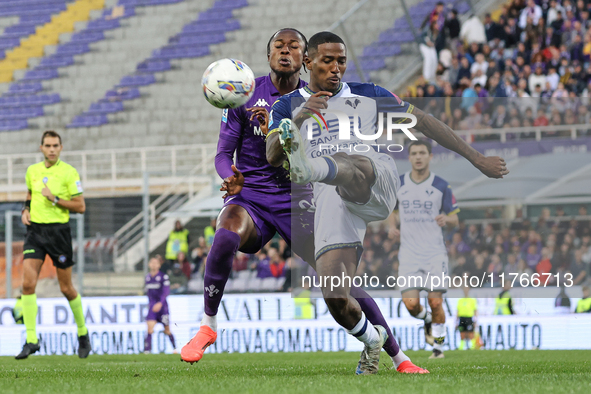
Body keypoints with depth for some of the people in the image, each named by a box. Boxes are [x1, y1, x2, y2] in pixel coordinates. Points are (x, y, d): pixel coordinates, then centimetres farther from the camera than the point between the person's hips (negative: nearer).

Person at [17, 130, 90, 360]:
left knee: (66, 288, 4)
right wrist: (26, 209, 7)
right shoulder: (32, 171, 9)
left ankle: (82, 332, 27)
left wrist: (55, 199, -16)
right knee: (28, 283, -12)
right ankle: (31, 340, -11)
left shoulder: (68, 173, -6)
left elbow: (80, 206, -6)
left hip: (58, 230, -3)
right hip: (35, 229, 4)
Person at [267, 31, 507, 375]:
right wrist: (296, 119, -19)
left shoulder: (366, 96, 22)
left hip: (377, 184, -1)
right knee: (335, 297, -12)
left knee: (347, 166, -40)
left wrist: (477, 159, 25)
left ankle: (311, 167, -75)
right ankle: (372, 339, 17)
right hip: (331, 202, 1)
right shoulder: (287, 107, 18)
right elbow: (271, 156, 0)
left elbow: (424, 122, 26)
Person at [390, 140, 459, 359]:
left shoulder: (441, 187, -1)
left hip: (435, 253, -1)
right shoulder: (397, 184, 4)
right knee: (410, 303, -10)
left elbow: (454, 221, 4)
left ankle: (438, 346, 14)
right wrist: (392, 225, -1)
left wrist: (446, 220, -20)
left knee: (435, 302, -6)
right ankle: (426, 319, 25)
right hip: (409, 253, 1)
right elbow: (391, 209, 21)